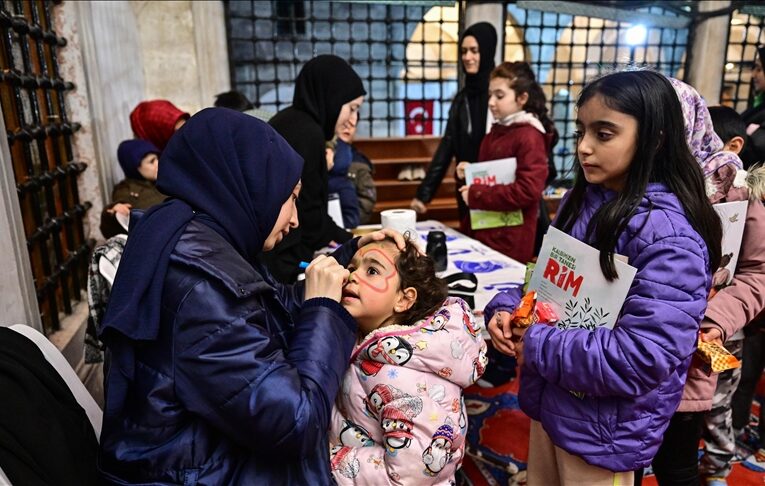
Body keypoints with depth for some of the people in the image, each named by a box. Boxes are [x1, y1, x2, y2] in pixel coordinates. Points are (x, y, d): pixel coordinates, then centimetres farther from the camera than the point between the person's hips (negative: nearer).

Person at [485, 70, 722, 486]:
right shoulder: (580, 201, 0)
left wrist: (538, 348, -22)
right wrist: (506, 310, -9)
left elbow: (641, 359, -29)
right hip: (548, 399, 7)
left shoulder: (669, 237, -24)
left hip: (605, 426, -7)